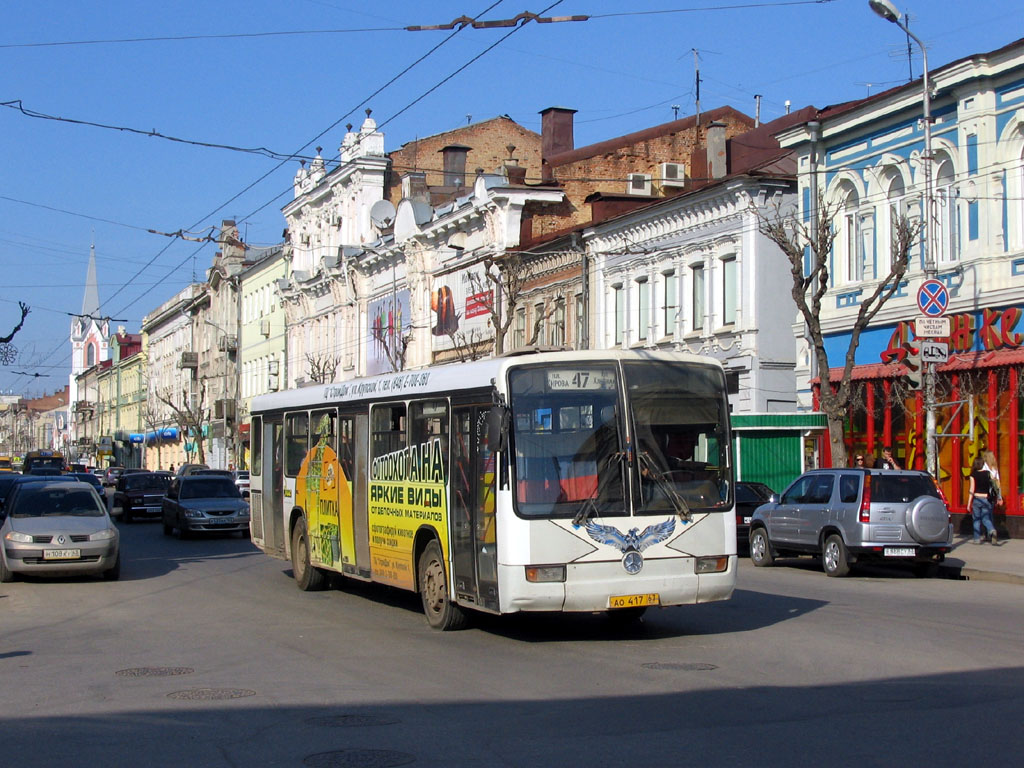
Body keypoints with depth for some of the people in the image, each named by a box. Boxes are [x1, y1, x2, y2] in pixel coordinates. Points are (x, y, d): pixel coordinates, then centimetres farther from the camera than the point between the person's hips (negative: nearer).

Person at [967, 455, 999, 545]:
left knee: (976, 519, 9)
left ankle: (977, 538, 11)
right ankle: (992, 530, -20)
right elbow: (992, 485, 3)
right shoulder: (988, 473, 1)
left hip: (977, 498, -2)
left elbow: (972, 490, -6)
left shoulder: (973, 475, -6)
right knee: (986, 519, 8)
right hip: (986, 498, 2)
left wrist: (969, 502, -2)